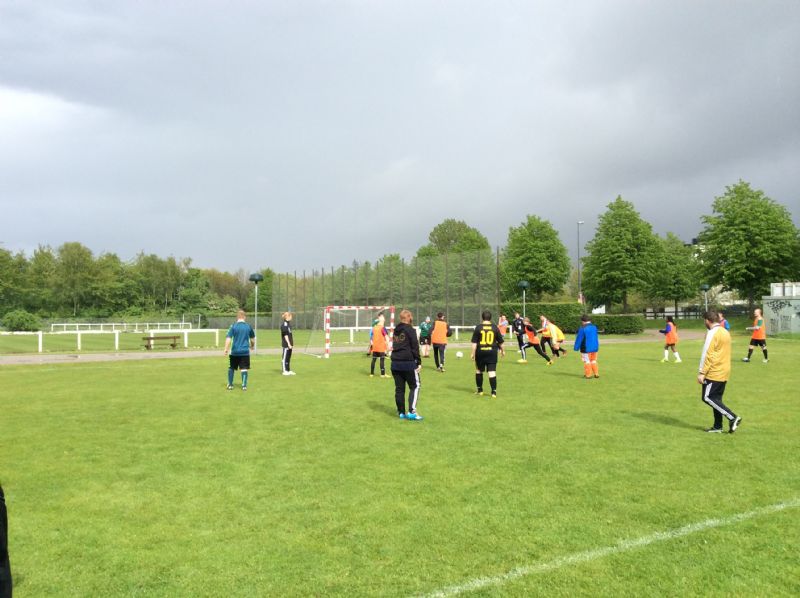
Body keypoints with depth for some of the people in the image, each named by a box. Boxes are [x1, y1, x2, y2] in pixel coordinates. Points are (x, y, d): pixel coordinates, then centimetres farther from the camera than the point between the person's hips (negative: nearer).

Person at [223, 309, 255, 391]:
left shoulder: (233, 326, -3)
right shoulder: (248, 326, 3)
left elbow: (228, 338, -11)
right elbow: (253, 339, 15)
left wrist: (226, 349, -7)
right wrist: (252, 345, 34)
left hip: (235, 352, 0)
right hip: (245, 352, 0)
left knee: (231, 368, 15)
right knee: (244, 369, 3)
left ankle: (230, 385, 19)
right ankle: (244, 385, -1)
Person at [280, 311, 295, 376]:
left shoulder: (289, 323, 15)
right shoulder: (284, 324, -15)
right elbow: (285, 335, -18)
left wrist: (292, 343, 19)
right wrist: (288, 344, -20)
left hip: (290, 344, 9)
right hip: (286, 344, -9)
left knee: (289, 357, 13)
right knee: (285, 357, -2)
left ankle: (288, 370, 19)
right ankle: (284, 371, 3)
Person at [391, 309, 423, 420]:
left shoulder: (396, 331, 14)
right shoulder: (410, 330, -8)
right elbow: (415, 348, -11)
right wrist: (419, 362, -5)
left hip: (395, 363, 7)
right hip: (408, 363, -7)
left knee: (399, 388, 10)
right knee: (415, 386, 2)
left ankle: (401, 412, 14)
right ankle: (411, 411, -7)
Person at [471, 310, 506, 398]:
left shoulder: (478, 328, -4)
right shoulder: (495, 328, 1)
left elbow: (474, 342, -5)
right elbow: (500, 342, 9)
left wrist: (473, 353, 0)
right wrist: (502, 350, 24)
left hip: (480, 352, 0)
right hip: (492, 352, 1)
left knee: (479, 371, 16)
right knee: (492, 372, -1)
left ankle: (480, 390, 24)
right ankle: (494, 392, -8)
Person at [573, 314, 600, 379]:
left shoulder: (583, 328, -16)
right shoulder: (594, 327, 5)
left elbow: (579, 339, -12)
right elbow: (596, 338, 16)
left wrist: (576, 347, -2)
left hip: (586, 348, -6)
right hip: (595, 347, 6)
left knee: (587, 361, 2)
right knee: (593, 361, 16)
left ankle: (588, 375, 6)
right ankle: (596, 374, 18)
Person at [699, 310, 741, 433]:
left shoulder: (712, 333, -15)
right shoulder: (725, 332, 13)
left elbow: (707, 354, -19)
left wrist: (701, 372, -17)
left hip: (714, 372, -9)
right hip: (724, 372, 9)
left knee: (707, 397, -5)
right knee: (716, 399, 12)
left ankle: (733, 418, -10)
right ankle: (717, 426, 13)